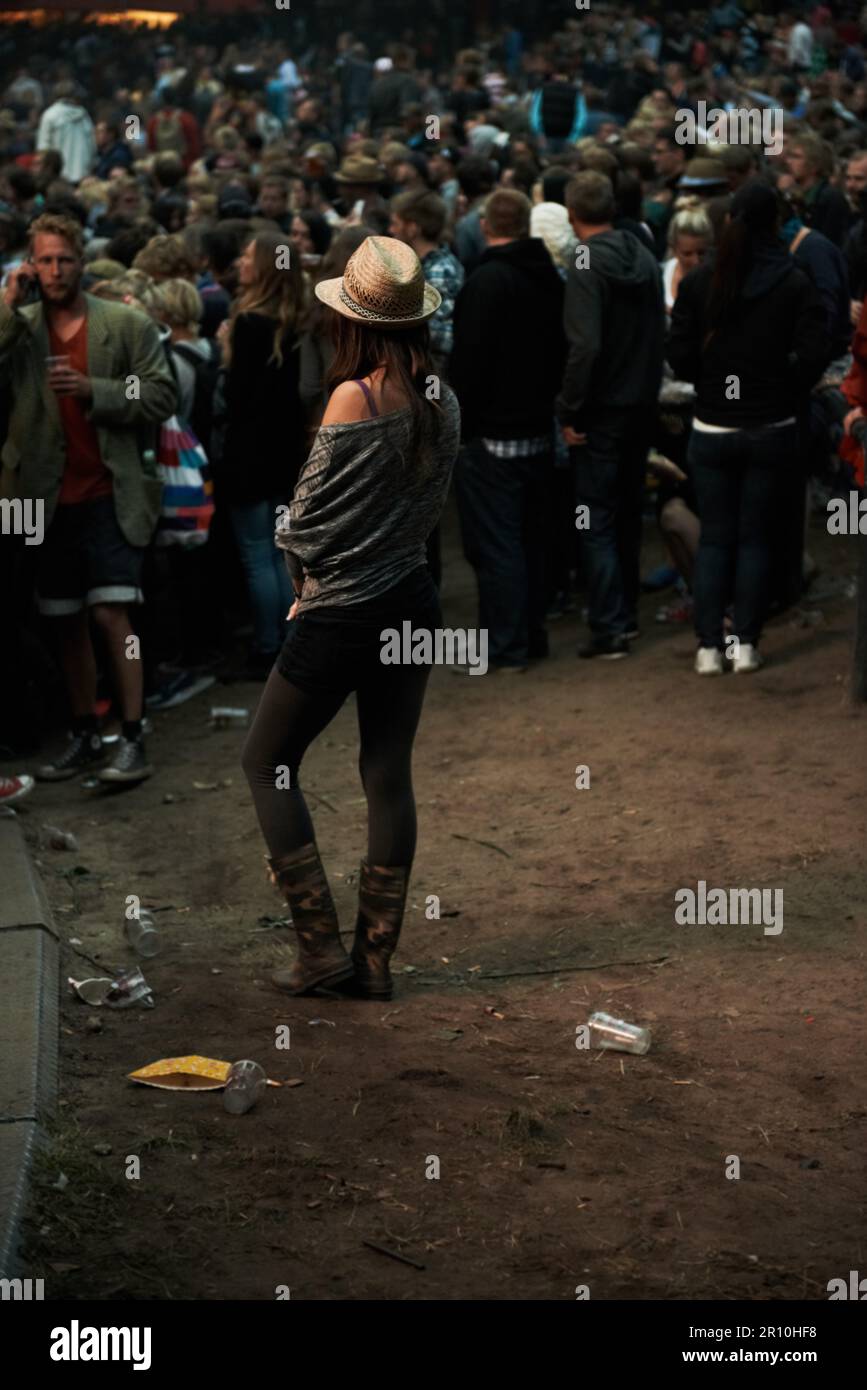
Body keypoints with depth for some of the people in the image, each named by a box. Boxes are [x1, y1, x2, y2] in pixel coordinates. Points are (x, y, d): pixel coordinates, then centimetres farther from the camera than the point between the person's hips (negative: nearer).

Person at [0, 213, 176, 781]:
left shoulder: (127, 325, 1)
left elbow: (161, 396, -4)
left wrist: (92, 390, -15)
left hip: (110, 495, -3)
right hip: (51, 498, 3)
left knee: (111, 613, -11)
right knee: (68, 622, 11)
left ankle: (134, 740, -6)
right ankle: (85, 738, 22)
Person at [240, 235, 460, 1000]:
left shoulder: (354, 399, -19)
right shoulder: (442, 403, 0)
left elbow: (306, 515, -12)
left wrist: (302, 571, 7)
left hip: (339, 615, -6)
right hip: (412, 604, 6)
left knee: (268, 763, 9)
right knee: (390, 773, 12)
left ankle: (321, 946, 6)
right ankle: (377, 957, 16)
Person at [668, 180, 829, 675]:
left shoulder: (699, 282, -4)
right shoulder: (796, 284, -8)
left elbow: (680, 355, -6)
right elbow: (814, 353, -14)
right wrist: (785, 392, 3)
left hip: (713, 429, 1)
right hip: (772, 429, -1)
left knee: (715, 537, 9)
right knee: (756, 537, 9)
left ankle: (709, 647, 5)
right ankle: (746, 644, 7)